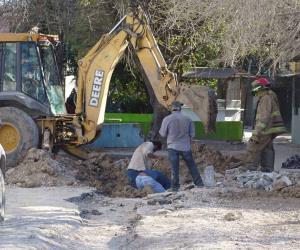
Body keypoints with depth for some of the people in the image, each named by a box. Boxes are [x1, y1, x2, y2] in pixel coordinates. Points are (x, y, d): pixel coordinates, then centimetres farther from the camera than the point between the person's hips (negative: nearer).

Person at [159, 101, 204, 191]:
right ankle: (199, 184, 15)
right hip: (185, 147, 2)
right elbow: (192, 134, 4)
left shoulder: (167, 119, -8)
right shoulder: (187, 119, -1)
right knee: (192, 167, 13)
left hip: (173, 147, -2)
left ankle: (175, 188, 2)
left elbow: (163, 134, -2)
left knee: (174, 169, 2)